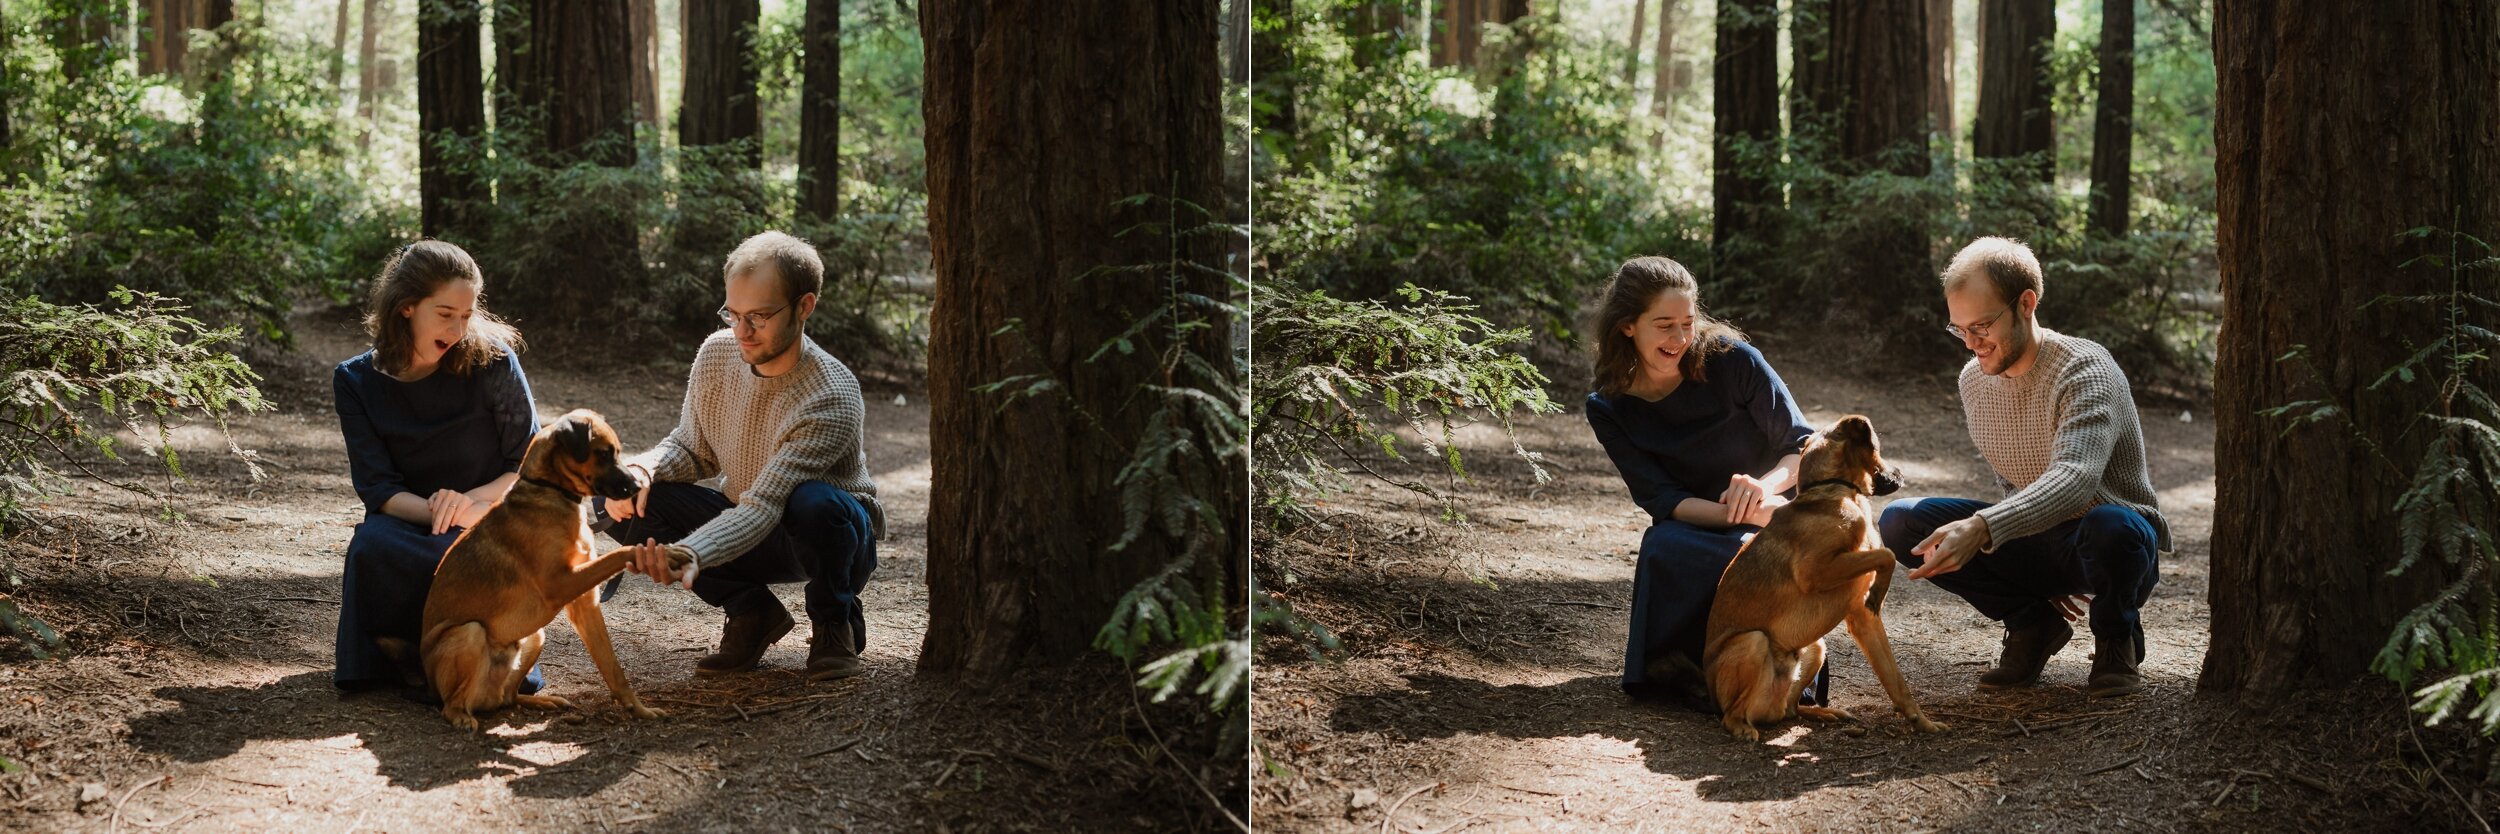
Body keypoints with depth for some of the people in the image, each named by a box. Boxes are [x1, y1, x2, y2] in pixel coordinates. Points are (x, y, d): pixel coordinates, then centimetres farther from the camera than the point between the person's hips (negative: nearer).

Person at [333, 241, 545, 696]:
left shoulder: (492, 360, -7)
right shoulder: (356, 381, -1)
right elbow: (377, 488, -6)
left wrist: (473, 502, -23)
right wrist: (437, 513, -27)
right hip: (409, 528, 2)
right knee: (372, 545, -35)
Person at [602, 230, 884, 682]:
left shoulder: (832, 398, -31)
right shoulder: (717, 354, -11)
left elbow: (763, 508, -36)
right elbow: (692, 448, 3)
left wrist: (690, 554, -54)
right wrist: (643, 469, -21)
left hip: (838, 536, -5)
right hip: (745, 524, 6)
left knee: (814, 502, -42)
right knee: (619, 502, -15)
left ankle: (835, 622, -7)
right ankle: (752, 611, 1)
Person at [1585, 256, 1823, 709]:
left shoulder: (1732, 360, -11)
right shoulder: (1609, 409, -5)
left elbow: (1803, 446, -6)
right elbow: (1662, 500, -12)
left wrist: (1764, 486, -29)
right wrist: (1741, 515, -31)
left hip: (1772, 520, -1)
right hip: (1695, 534, 1)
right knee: (1663, 547, -35)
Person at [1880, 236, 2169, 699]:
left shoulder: (2085, 372, -22)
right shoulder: (1974, 380, 1)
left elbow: (2075, 479, -39)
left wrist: (1982, 527, -54)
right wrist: (2043, 577, 3)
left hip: (2120, 541, -6)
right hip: (2036, 543, 6)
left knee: (2109, 526, -43)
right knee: (1900, 524, -13)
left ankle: (2117, 639, -7)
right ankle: (2034, 624, 3)